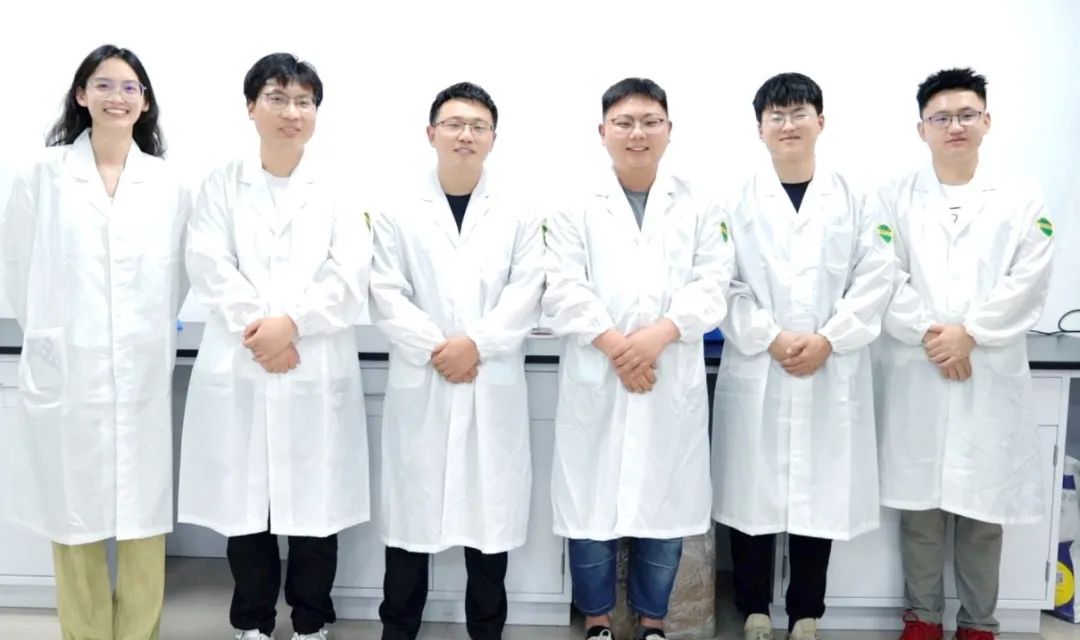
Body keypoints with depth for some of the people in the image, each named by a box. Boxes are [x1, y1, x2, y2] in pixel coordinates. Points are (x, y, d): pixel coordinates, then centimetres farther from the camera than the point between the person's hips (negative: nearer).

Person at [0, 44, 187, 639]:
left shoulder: (167, 182, 6)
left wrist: (154, 328, 9)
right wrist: (48, 331, 5)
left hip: (144, 373, 1)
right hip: (65, 370, -1)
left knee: (144, 513, 5)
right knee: (74, 513, 7)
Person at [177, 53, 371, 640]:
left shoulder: (337, 189, 8)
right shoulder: (222, 184, 9)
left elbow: (350, 277, -3)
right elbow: (209, 269, -3)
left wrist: (291, 323, -15)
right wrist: (259, 332, -14)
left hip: (317, 370, 0)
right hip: (238, 369, 1)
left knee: (315, 505, 4)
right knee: (243, 503, 7)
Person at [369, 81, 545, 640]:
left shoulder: (518, 213, 6)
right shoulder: (398, 211, 5)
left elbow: (525, 294, -2)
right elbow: (386, 295, -2)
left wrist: (475, 343, -14)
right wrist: (436, 348, -13)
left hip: (494, 386, 1)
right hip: (419, 384, 0)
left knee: (491, 508, 6)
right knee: (412, 508, 6)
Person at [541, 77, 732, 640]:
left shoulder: (699, 207, 10)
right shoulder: (575, 208, 6)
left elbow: (711, 287, 0)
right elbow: (564, 292, -3)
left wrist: (659, 334, -16)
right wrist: (615, 345, -15)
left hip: (673, 379, 1)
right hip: (594, 379, -1)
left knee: (665, 503, 7)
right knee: (591, 504, 4)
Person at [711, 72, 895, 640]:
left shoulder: (853, 198, 7)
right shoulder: (737, 200, 3)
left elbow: (875, 279, 1)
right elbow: (723, 284, -3)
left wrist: (828, 340, -10)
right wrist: (771, 338, -13)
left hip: (832, 375, 1)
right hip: (755, 372, -1)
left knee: (821, 496, 5)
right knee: (752, 495, 4)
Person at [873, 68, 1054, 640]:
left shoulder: (1022, 199, 6)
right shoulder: (895, 198, 6)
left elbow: (1027, 285, -3)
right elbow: (887, 281, -3)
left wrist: (969, 334, -13)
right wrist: (930, 335, -14)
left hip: (992, 376, 0)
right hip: (915, 373, 0)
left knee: (983, 508, 6)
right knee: (918, 503, 6)